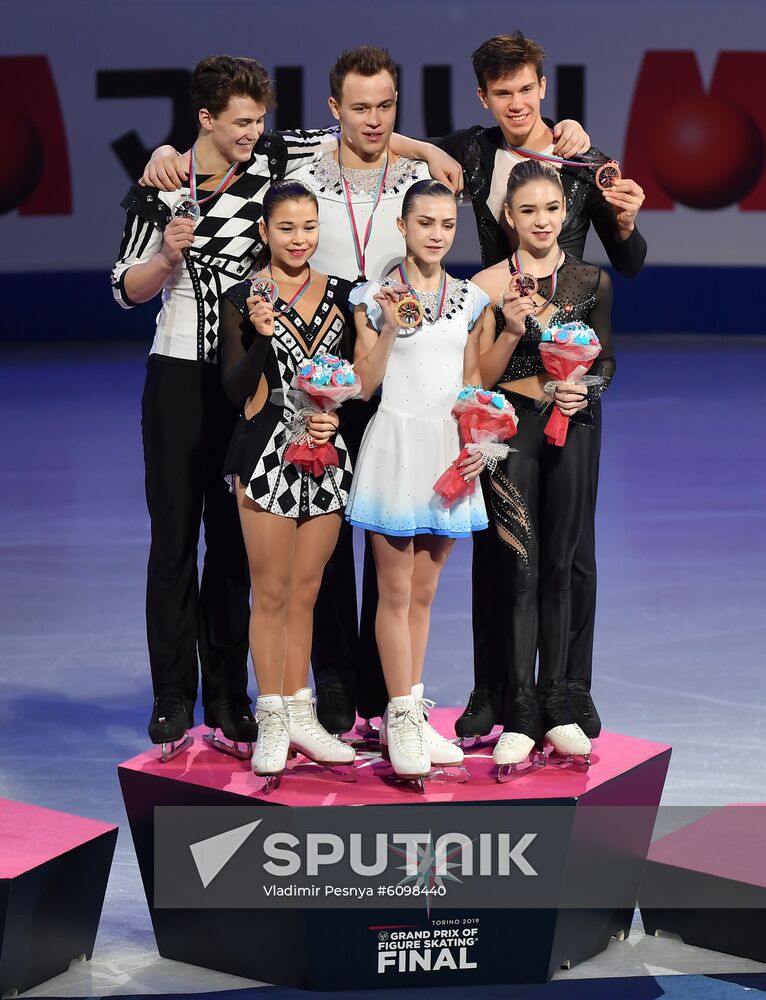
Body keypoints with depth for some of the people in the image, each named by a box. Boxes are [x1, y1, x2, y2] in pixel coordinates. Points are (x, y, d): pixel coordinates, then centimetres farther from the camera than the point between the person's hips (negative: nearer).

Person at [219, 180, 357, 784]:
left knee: (307, 590, 10)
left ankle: (299, 714, 18)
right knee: (272, 592, 0)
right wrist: (260, 337, -20)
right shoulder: (244, 299, -2)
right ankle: (272, 721, 9)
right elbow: (236, 391, -6)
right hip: (267, 454, -3)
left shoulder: (340, 296, 8)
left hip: (329, 456, 3)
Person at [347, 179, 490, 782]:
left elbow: (473, 385, 13)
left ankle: (411, 717, 17)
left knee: (424, 592, 10)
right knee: (396, 591, -1)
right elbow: (364, 387, -6)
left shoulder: (469, 300, 9)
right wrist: (387, 326, -17)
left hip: (447, 454, 4)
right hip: (395, 446, -4)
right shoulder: (376, 297, -3)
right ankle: (402, 717, 5)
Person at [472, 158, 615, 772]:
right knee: (522, 569, -4)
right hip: (512, 429, -2)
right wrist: (512, 329, -17)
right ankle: (521, 714, 1)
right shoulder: (490, 283, -1)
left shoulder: (592, 281, 6)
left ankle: (555, 704, 15)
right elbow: (484, 377, -1)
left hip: (572, 430, 2)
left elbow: (606, 360, 14)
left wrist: (585, 392, -7)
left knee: (559, 567, 7)